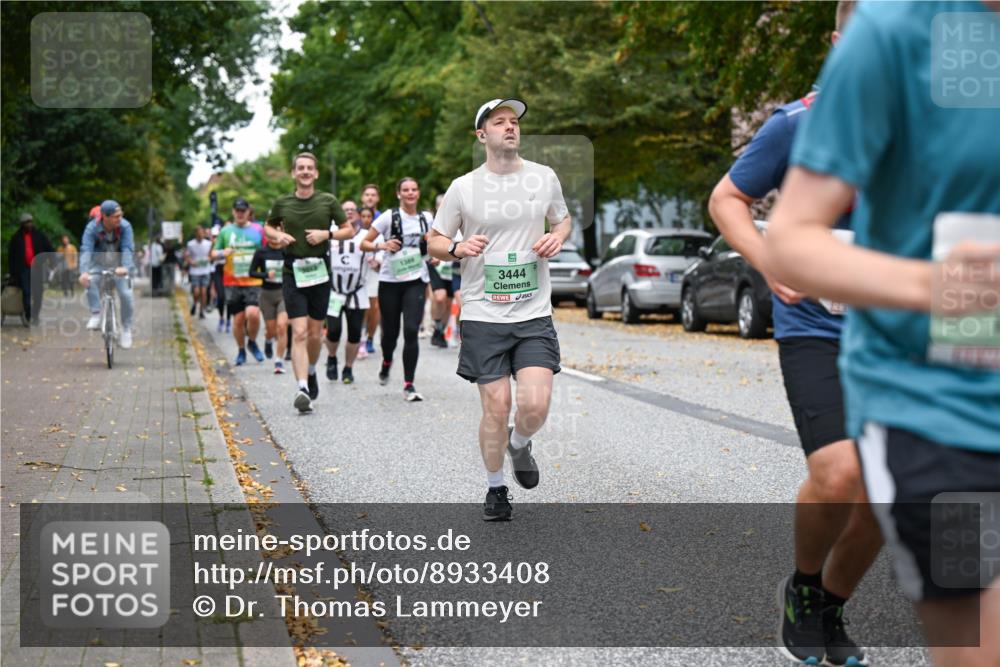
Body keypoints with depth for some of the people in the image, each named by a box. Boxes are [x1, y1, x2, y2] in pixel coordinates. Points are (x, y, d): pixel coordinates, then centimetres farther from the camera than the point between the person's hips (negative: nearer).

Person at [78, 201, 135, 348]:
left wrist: (125, 267, -50)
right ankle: (96, 315, -18)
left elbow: (127, 249, -30)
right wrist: (84, 272, -48)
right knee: (89, 281, -31)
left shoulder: (125, 226, -21)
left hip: (119, 267, 0)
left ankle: (126, 329, 3)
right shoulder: (92, 228, -21)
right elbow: (86, 250, -31)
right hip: (99, 265, 0)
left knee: (126, 295, -15)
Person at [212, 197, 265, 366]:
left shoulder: (258, 230, 6)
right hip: (232, 282, 1)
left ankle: (252, 342, 8)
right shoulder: (226, 231, 8)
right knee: (238, 319, 3)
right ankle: (241, 350, 23)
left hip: (254, 281, -1)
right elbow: (213, 253, 13)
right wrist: (222, 253, -9)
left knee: (253, 314, -19)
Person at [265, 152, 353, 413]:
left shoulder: (328, 201, 1)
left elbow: (349, 230, 7)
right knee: (299, 332, -12)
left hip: (320, 272, 1)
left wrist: (326, 234, -10)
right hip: (293, 273, -1)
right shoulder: (282, 203, 3)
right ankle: (302, 388, -19)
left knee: (315, 334, 9)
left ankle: (311, 371, 38)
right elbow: (268, 227, 20)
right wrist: (278, 236, -2)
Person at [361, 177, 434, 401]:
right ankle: (386, 362, 43)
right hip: (390, 280, -1)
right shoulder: (389, 217, -3)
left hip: (416, 281, 1)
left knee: (411, 331, -12)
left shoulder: (426, 218, 7)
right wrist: (382, 246, -20)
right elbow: (364, 244, -2)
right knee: (390, 331, 8)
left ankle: (409, 385, -7)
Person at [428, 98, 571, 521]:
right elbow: (435, 242, 7)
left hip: (534, 314, 1)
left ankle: (519, 445, 25)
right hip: (482, 315, -1)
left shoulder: (544, 178, 4)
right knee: (496, 407, -1)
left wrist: (557, 237, -2)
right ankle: (495, 489, 22)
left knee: (535, 405, -11)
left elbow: (563, 218, 21)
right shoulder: (463, 188, -1)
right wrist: (459, 249, -15)